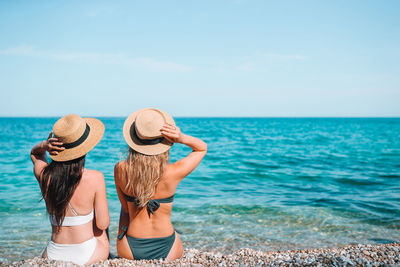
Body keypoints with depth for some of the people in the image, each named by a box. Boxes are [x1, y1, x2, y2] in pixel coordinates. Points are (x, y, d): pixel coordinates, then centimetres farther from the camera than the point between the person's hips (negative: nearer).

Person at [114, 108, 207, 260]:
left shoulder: (120, 169, -16)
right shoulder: (173, 173, -22)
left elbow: (126, 207, 0)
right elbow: (202, 148, -4)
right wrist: (181, 138, -21)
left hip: (131, 250, 1)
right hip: (167, 252, -1)